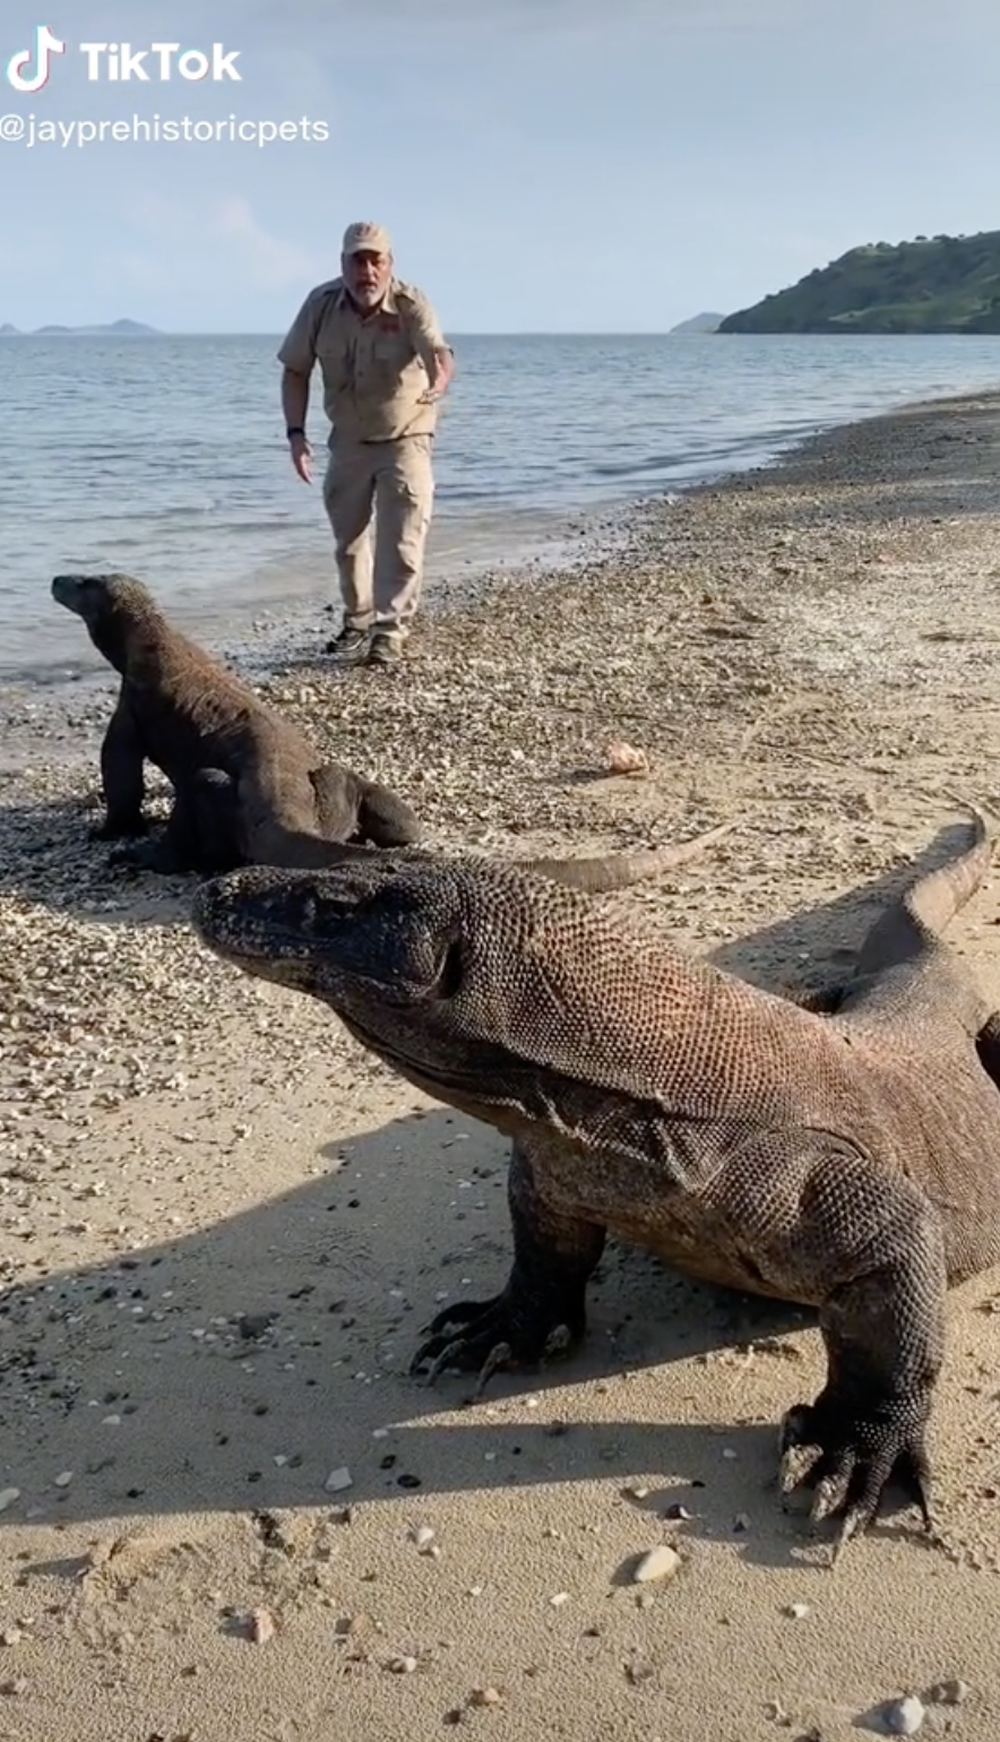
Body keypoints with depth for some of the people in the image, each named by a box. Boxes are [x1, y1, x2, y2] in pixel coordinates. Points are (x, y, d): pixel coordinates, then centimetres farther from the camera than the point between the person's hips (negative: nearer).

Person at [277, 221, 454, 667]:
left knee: (401, 541, -11)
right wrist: (296, 433, -14)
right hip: (347, 440, 4)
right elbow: (295, 370, -5)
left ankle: (390, 632, -4)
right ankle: (358, 622, 33)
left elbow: (438, 351, -42)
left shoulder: (411, 305, -23)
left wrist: (439, 382, -66)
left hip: (405, 438, -4)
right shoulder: (321, 304, -14)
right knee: (348, 540, 15)